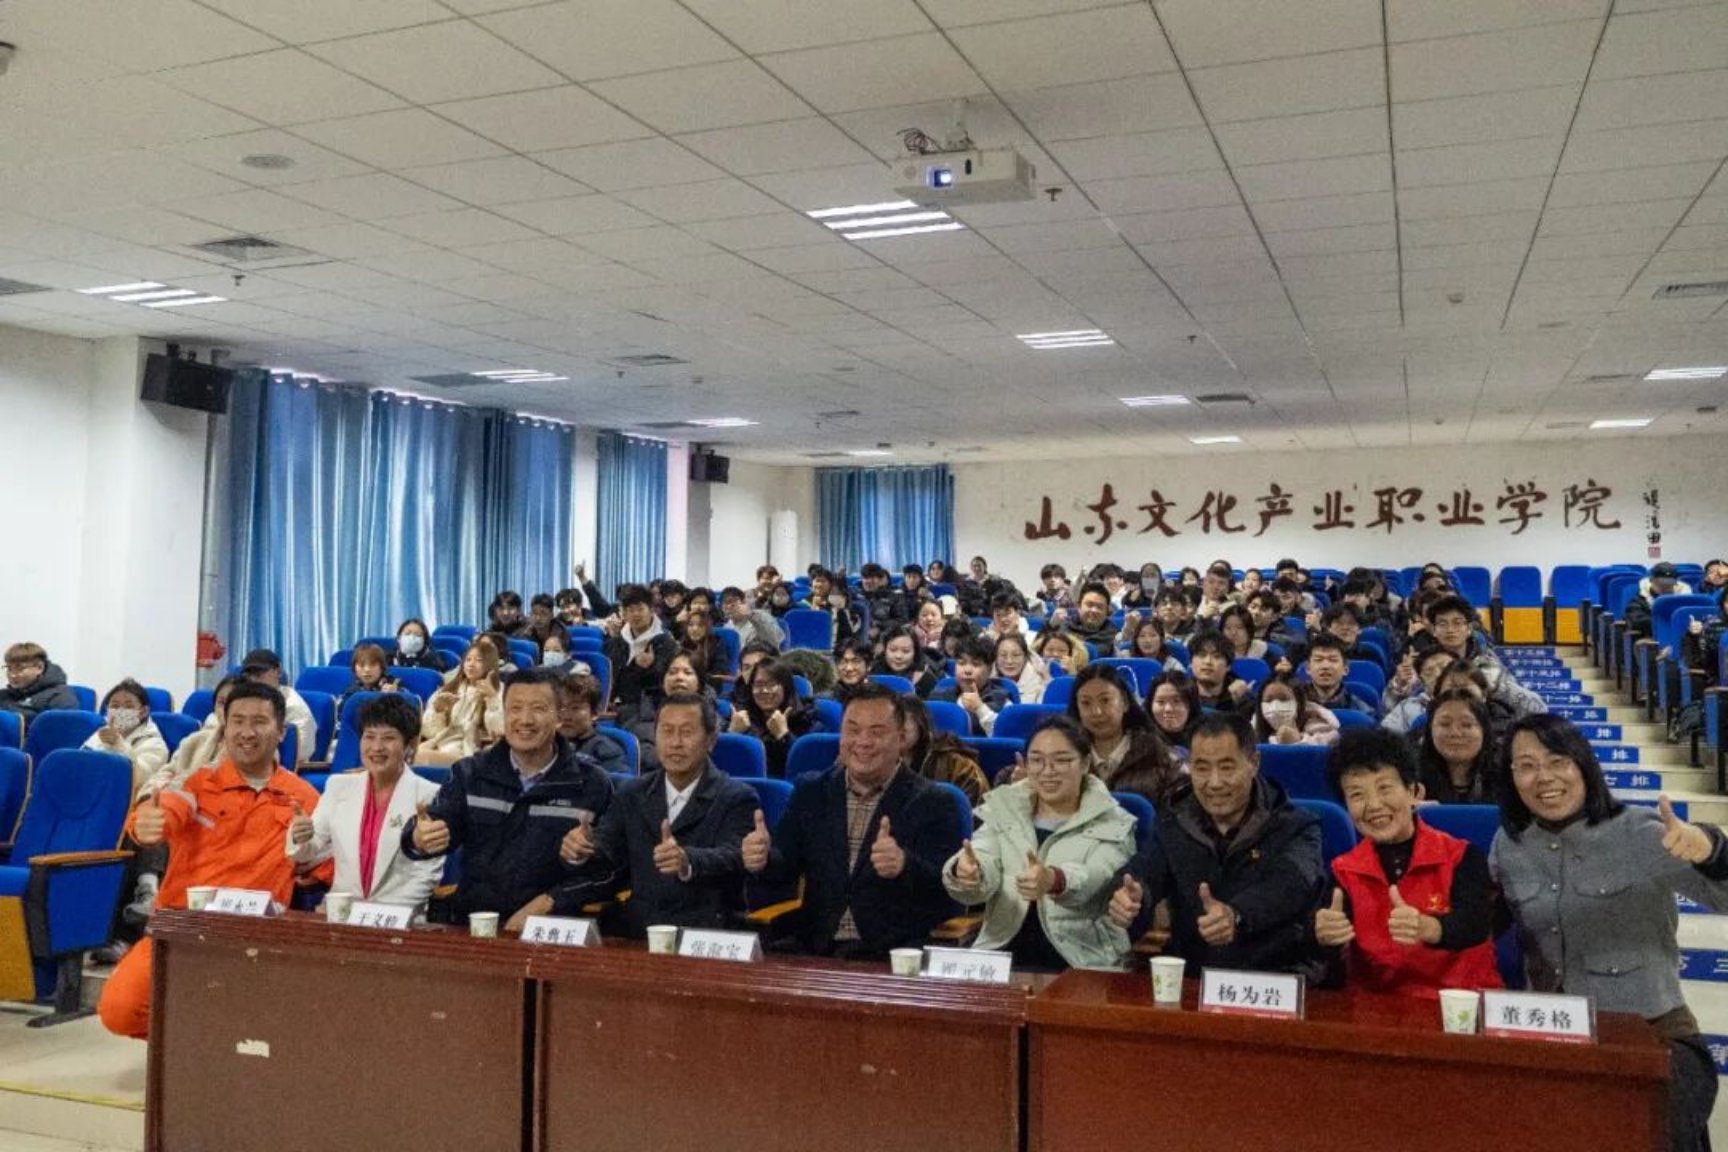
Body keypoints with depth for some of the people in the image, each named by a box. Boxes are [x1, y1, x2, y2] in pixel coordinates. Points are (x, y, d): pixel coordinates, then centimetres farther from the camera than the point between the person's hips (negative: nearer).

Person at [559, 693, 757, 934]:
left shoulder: (737, 798, -1)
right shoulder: (631, 794, 15)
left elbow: (733, 858, -16)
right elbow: (608, 845, 6)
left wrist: (687, 861, -38)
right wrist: (582, 848, -18)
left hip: (707, 938, -3)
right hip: (637, 935, 3)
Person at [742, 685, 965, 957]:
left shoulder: (935, 803, -1)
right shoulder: (811, 791, 12)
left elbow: (945, 892, -12)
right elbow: (785, 868, 5)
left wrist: (904, 866, -33)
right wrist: (763, 858, -19)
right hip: (814, 950, 3)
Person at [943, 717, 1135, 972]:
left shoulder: (1112, 825, 3)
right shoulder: (1002, 809, 11)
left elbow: (1096, 878, -17)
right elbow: (983, 876, -4)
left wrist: (1054, 880, -39)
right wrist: (966, 872, -29)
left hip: (1080, 967, -2)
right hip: (1002, 958, 2)